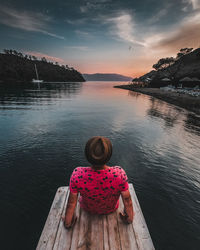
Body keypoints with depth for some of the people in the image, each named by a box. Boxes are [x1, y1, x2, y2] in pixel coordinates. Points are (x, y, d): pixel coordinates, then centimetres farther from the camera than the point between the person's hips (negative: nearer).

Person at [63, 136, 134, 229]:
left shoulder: (77, 174, -36)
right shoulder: (119, 173, -36)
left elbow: (71, 203, -20)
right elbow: (127, 200, -20)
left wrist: (67, 223, -1)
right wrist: (129, 218, 1)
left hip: (87, 209, 1)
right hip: (111, 209, 0)